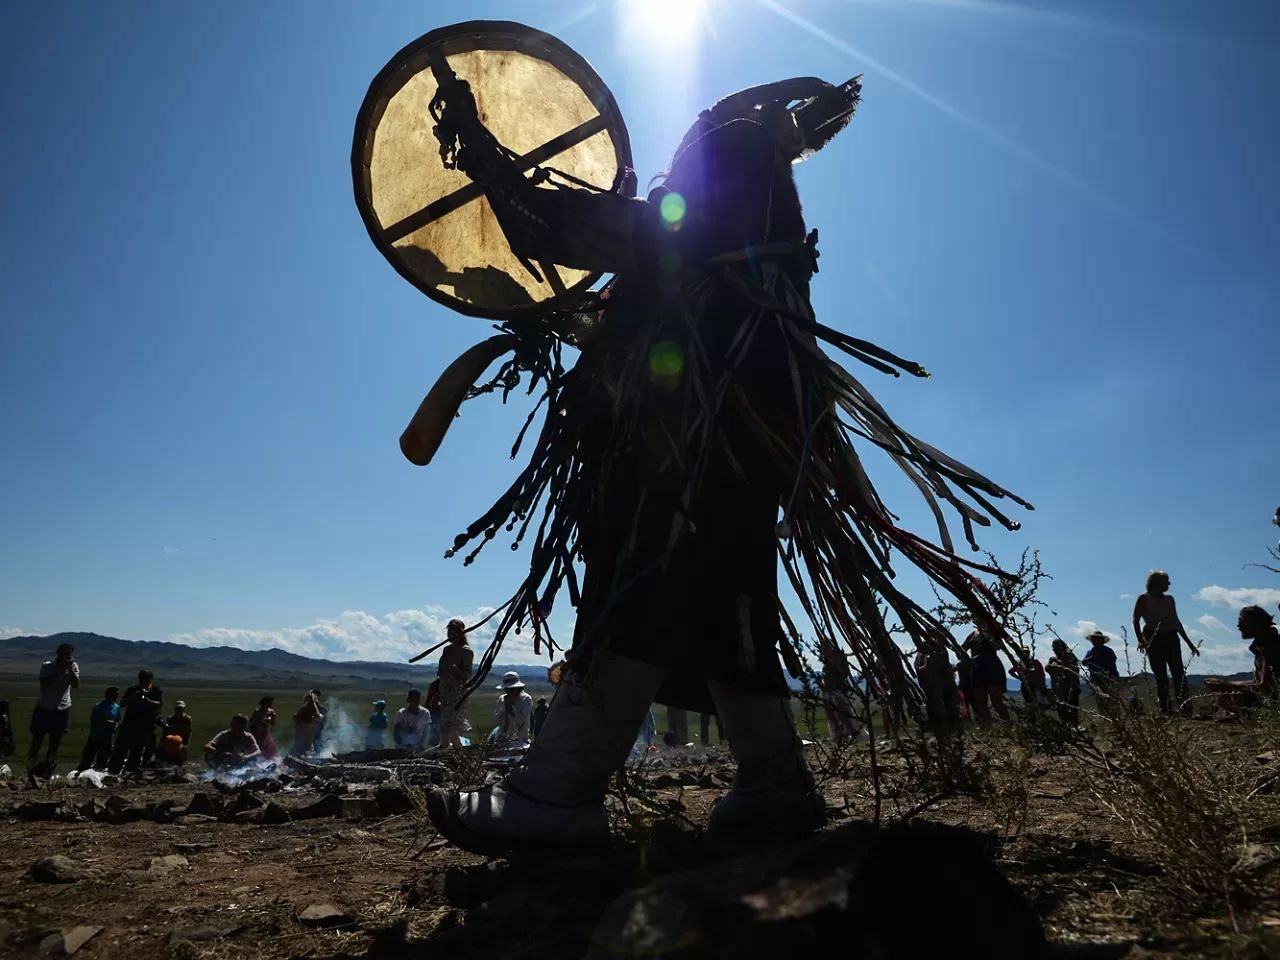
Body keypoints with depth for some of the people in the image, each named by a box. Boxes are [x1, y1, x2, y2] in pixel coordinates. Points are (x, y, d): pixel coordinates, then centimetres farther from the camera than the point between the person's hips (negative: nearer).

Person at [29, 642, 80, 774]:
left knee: (55, 744, 5)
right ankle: (30, 770, 14)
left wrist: (70, 668, -23)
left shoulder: (73, 667, -2)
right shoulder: (46, 666, -6)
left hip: (62, 709, 1)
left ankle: (46, 773, 12)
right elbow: (43, 686, -16)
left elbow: (76, 684, -15)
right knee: (37, 741, 4)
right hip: (43, 708, -1)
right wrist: (57, 672, -21)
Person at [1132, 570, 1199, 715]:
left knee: (1179, 673, -8)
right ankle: (1164, 709, -5)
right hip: (1154, 640, -4)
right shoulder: (1144, 599, 3)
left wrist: (1189, 643, 22)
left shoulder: (1169, 599, 20)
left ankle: (1185, 707, -14)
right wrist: (1140, 640, -19)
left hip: (1171, 639, 5)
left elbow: (1176, 622, 25)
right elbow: (1136, 621, -4)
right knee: (1161, 677, -6)